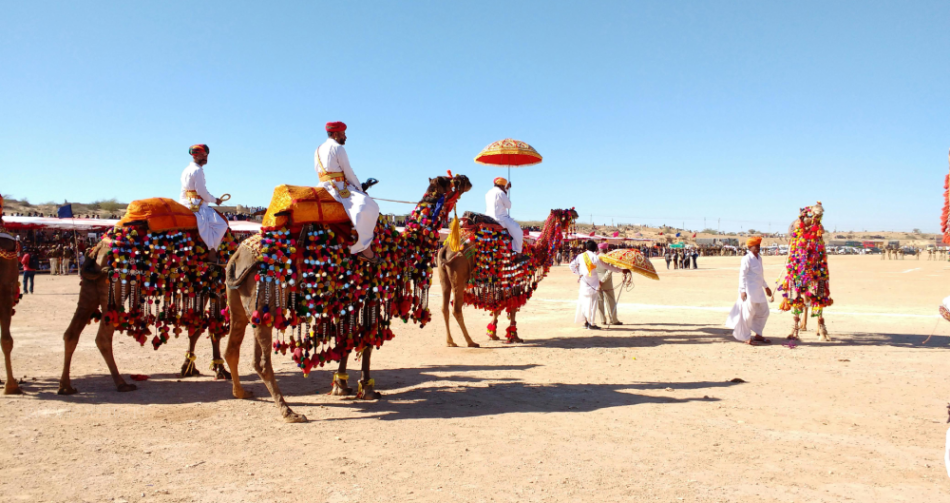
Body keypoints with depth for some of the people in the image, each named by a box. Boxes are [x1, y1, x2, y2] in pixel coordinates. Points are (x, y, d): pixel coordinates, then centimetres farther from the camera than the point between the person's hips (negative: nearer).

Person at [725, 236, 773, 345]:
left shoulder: (759, 258, 13)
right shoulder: (747, 259, -12)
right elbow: (742, 275, -16)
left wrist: (766, 286, 30)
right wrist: (742, 290, -22)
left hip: (758, 290, 9)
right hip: (749, 291, -9)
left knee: (764, 312, 13)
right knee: (748, 313, -2)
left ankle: (758, 335, 26)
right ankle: (746, 337, 9)